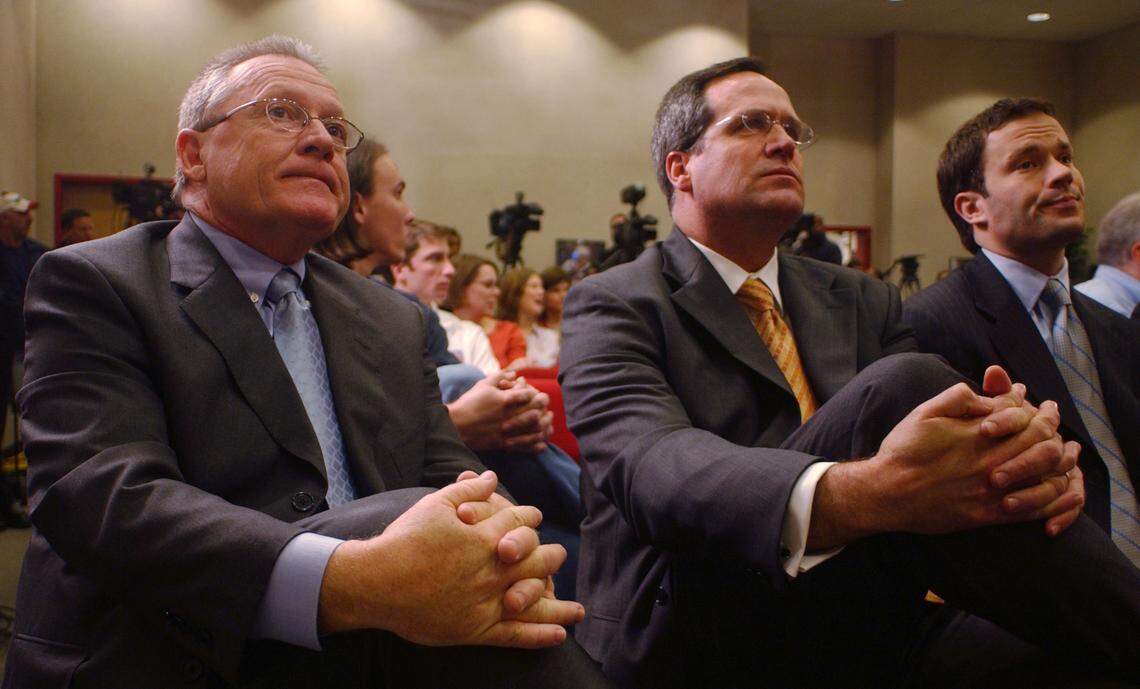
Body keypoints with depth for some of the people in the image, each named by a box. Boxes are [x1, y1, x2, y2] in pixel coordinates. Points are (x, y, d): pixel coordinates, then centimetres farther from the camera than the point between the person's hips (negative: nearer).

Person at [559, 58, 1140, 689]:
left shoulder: (863, 301, 17)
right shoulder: (611, 306, -1)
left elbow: (942, 428, 4)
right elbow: (651, 464, -20)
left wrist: (1027, 447, -22)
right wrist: (859, 492, -38)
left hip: (873, 634, 5)